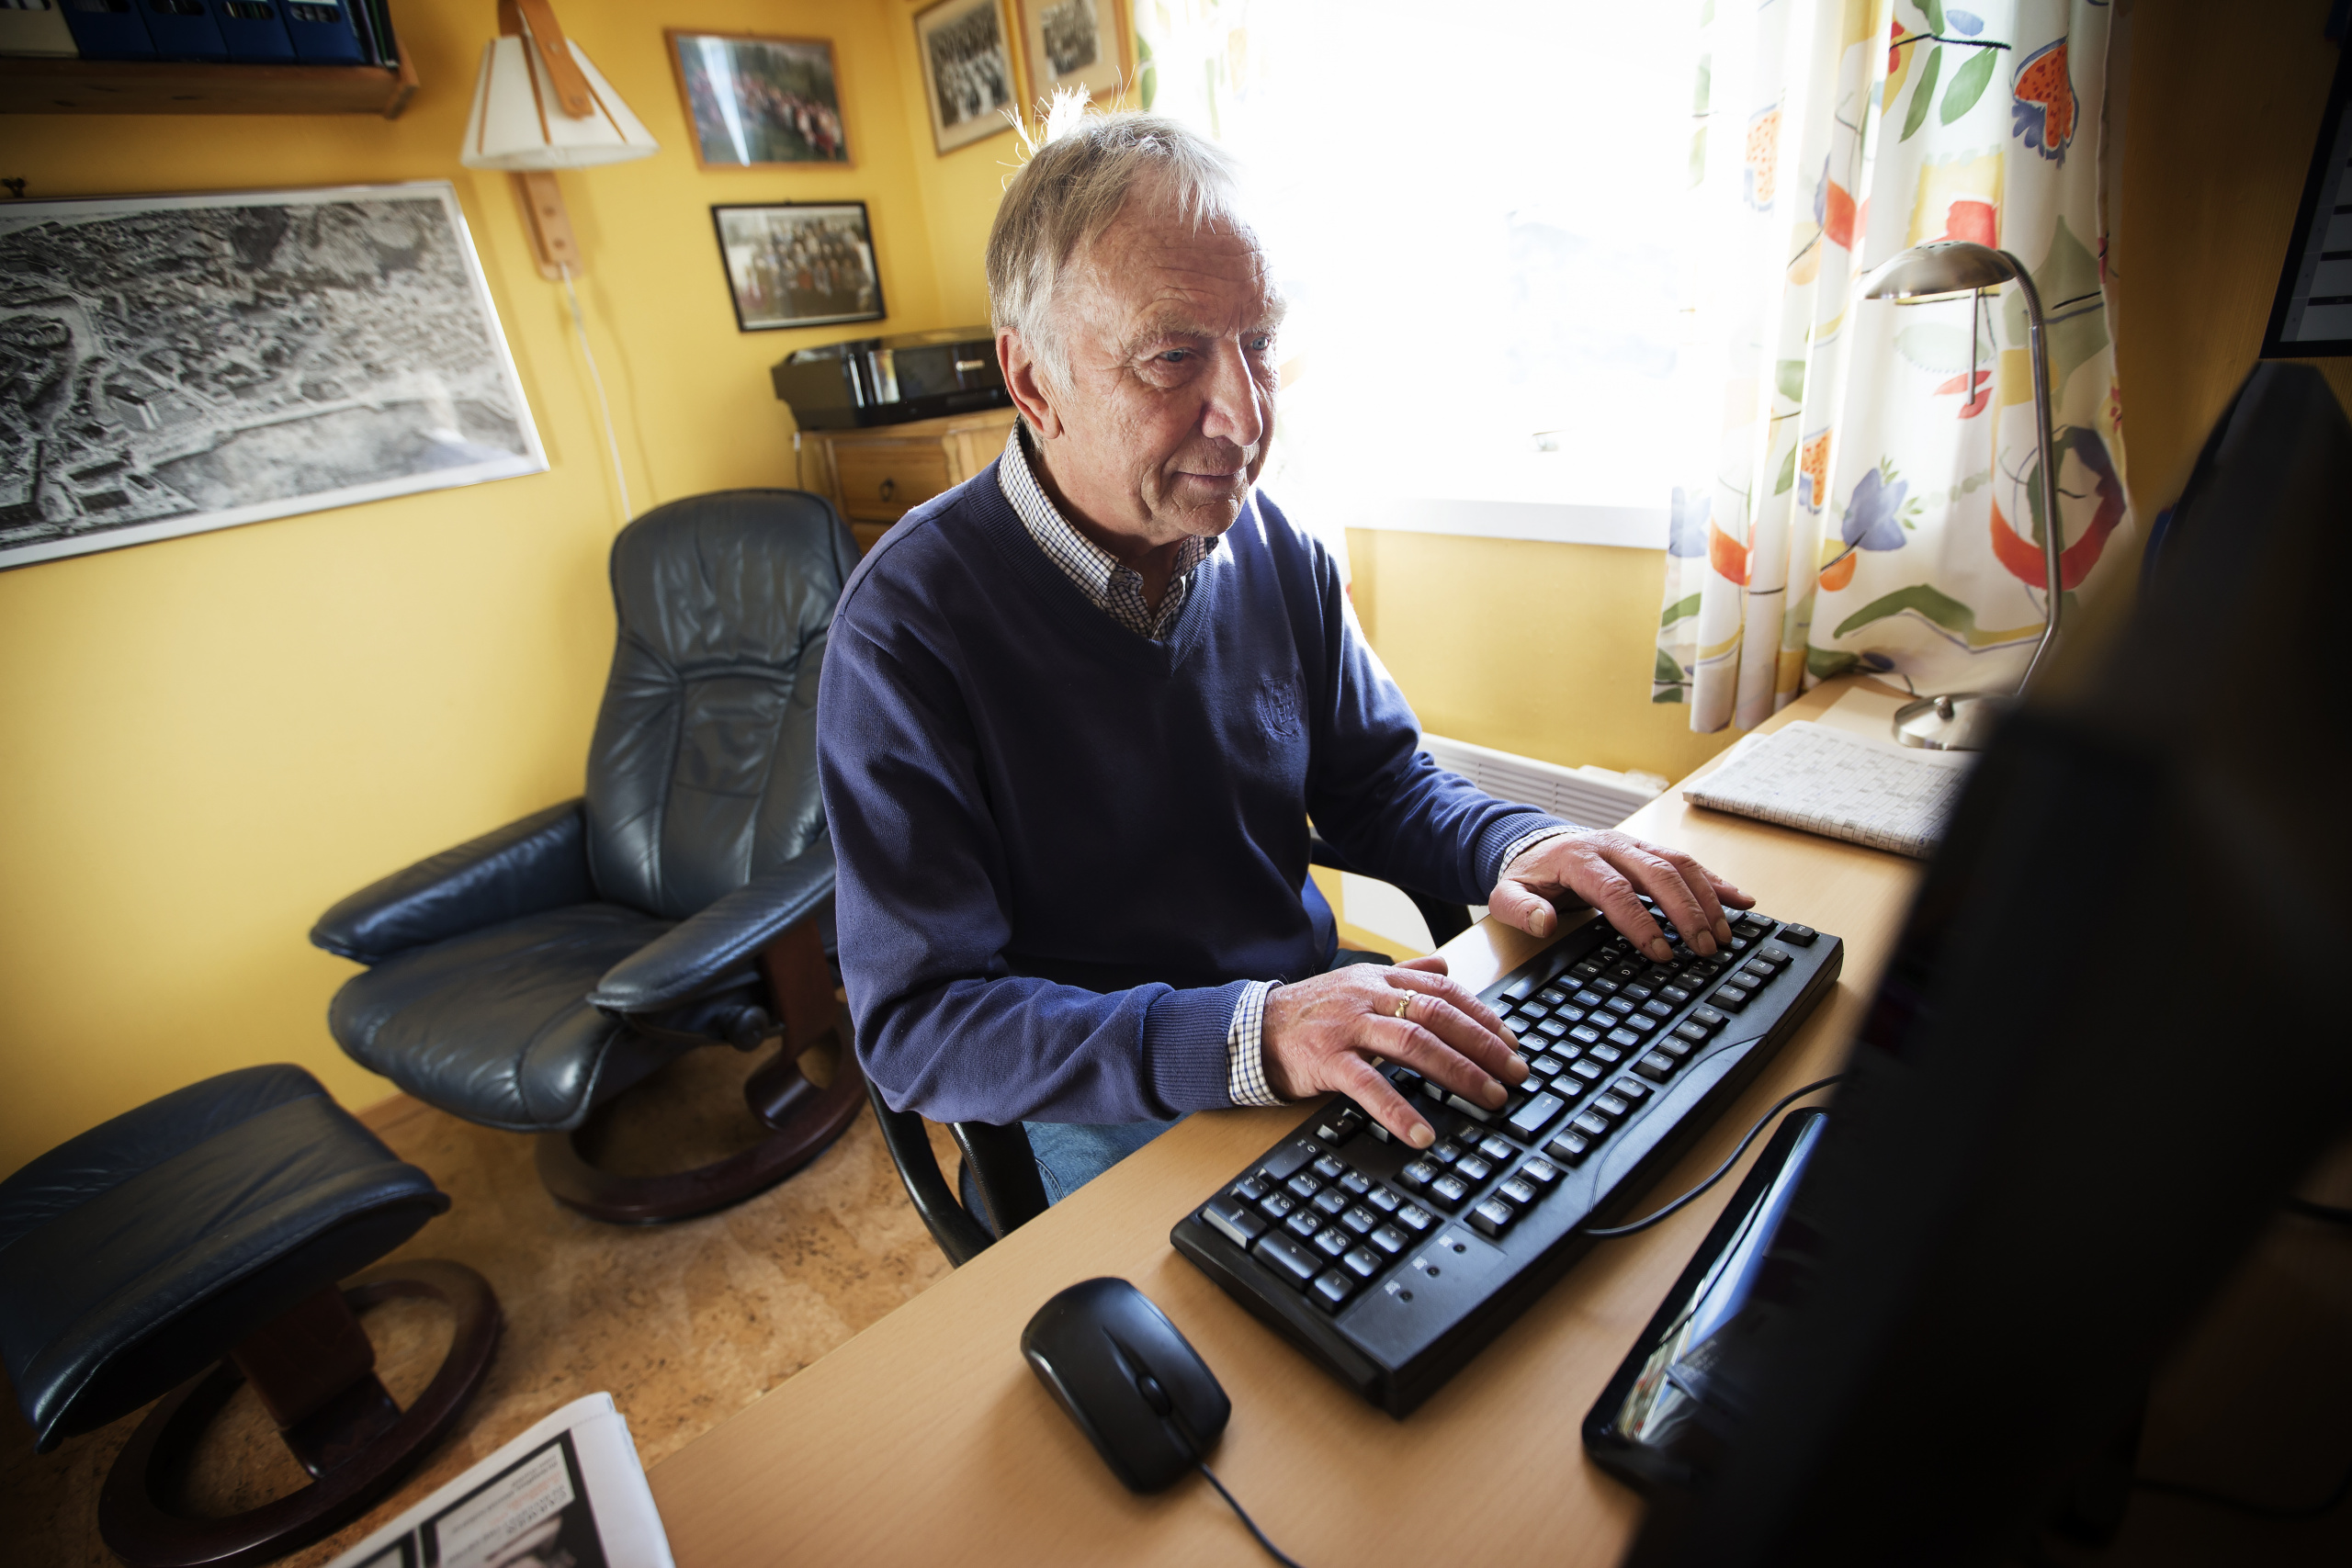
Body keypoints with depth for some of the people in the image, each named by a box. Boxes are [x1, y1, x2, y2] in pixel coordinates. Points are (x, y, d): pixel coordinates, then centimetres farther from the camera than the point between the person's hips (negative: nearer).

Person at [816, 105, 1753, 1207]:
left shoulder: (1275, 547, -2)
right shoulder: (909, 620, -20)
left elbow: (1380, 782, 9)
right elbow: (915, 1025, -21)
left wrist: (1516, 845, -13)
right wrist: (1246, 1037, -33)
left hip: (1318, 1029, 5)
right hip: (1104, 1112, -4)